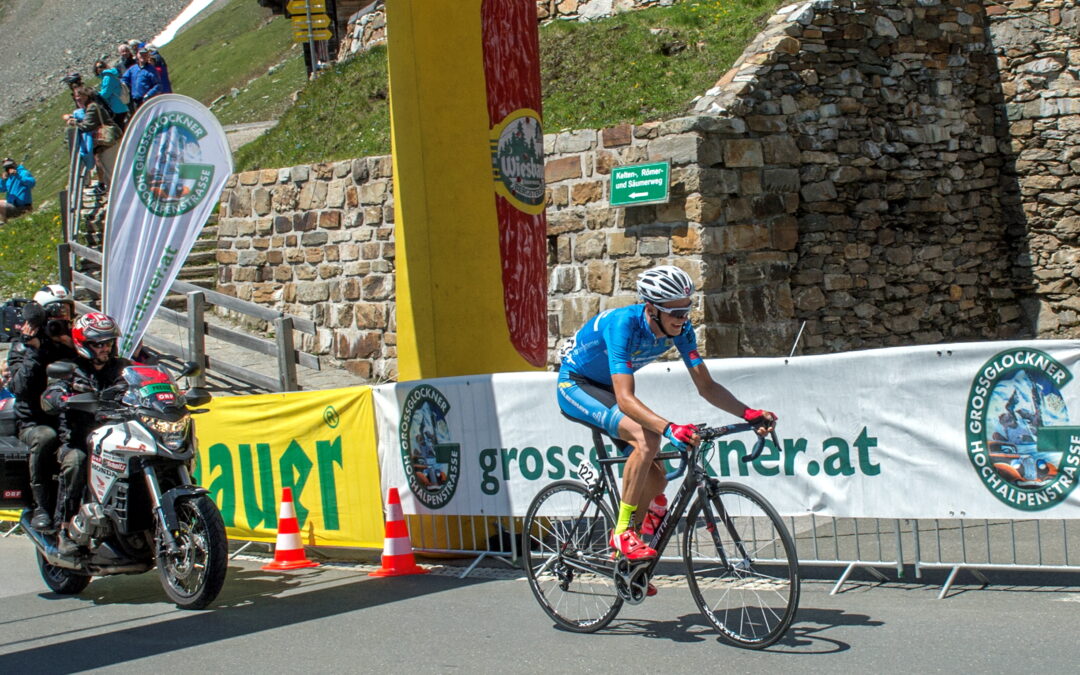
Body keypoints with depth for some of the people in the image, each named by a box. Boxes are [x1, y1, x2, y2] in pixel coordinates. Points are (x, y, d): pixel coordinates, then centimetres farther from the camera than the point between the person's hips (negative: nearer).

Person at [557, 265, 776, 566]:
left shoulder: (680, 328, -15)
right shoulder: (624, 324, -35)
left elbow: (706, 385, -11)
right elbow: (625, 399, -42)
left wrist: (750, 414, -26)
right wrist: (669, 428, -56)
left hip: (605, 388, 7)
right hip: (575, 386, -7)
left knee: (655, 481, 0)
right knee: (647, 438, -31)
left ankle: (620, 553, 18)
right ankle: (623, 532, -21)